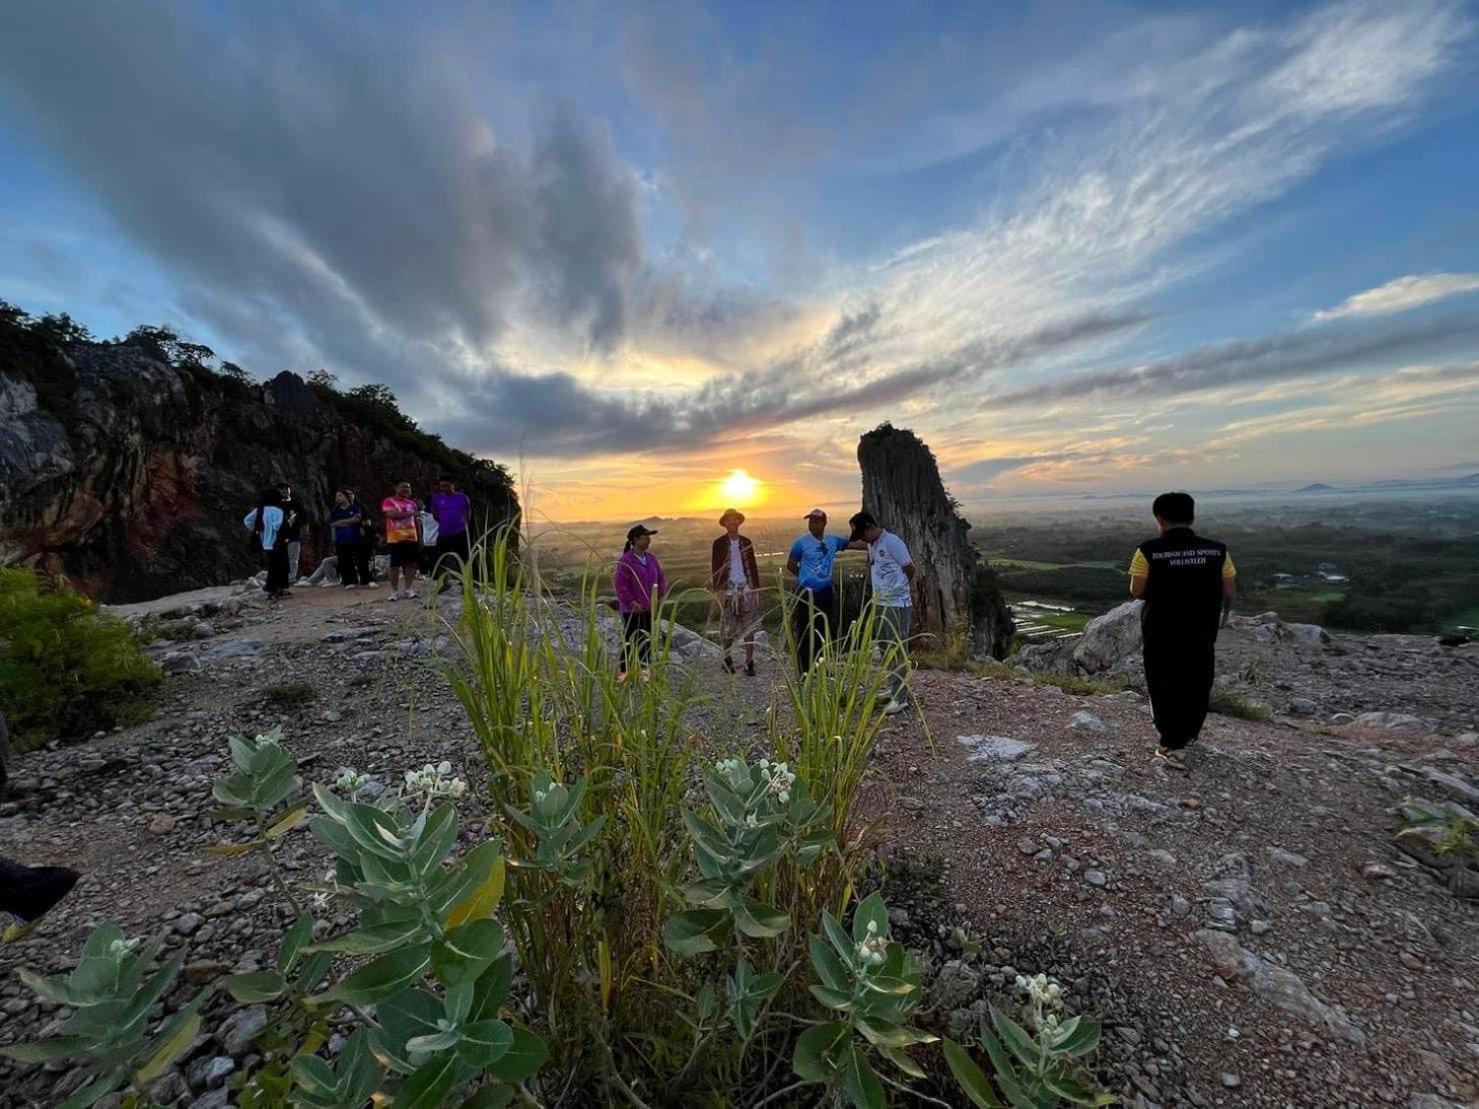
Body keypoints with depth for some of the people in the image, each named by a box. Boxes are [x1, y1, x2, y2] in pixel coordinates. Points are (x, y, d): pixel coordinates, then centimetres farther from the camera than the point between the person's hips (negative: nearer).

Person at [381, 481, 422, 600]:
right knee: (395, 565, -1)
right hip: (395, 539, -5)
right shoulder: (388, 501, -1)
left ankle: (408, 589, 12)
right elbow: (393, 514, -20)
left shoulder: (412, 503, 14)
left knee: (411, 564, 4)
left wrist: (420, 538, 12)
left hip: (412, 538, 5)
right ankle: (394, 591, 6)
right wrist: (410, 513, -22)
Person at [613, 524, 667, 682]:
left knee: (648, 640, 14)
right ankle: (623, 672, 12)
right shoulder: (626, 560, -14)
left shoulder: (651, 558, 7)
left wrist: (661, 594, -3)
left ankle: (644, 669, 28)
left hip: (649, 609, 7)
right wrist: (631, 602, -20)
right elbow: (620, 584, -17)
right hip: (632, 610, -7)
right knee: (630, 641, 0)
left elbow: (660, 578, 12)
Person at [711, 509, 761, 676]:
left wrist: (756, 589, 7)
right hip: (728, 591, -2)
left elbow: (752, 566, 12)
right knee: (729, 630, 6)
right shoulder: (719, 543, 0)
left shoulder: (746, 542, 10)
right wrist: (718, 591, -9)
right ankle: (727, 658, 26)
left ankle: (749, 662, 11)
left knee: (750, 628, 2)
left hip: (747, 590, 3)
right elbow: (715, 569, -2)